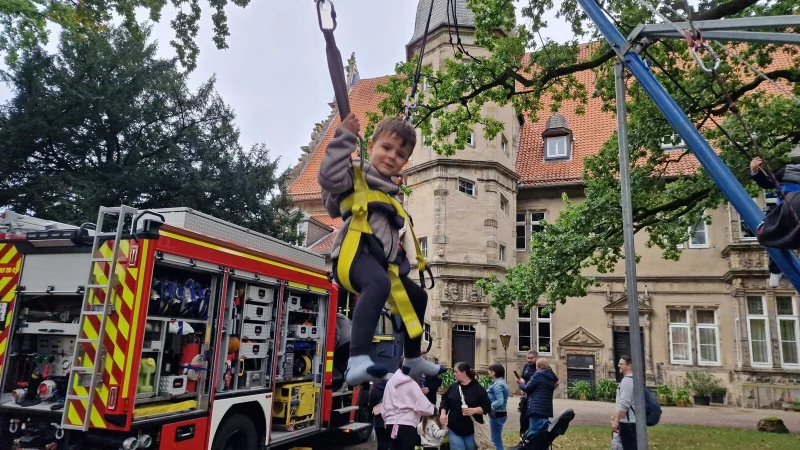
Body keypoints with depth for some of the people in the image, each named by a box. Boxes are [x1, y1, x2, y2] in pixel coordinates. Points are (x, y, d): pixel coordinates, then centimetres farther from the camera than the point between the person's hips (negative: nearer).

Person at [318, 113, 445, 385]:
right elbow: (330, 178, -21)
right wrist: (345, 137, -17)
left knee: (417, 296, 23)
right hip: (355, 253, -10)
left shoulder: (390, 189, 26)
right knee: (378, 283, -41)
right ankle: (357, 362, -50)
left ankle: (413, 359, 40)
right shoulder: (358, 173, 1)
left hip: (381, 259, 10)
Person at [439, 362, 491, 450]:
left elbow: (487, 406, -9)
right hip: (454, 429, 2)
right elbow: (445, 401, 11)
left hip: (472, 431, -2)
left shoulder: (478, 388, -6)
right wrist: (443, 413, -6)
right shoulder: (453, 387, 5)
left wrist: (474, 410, -24)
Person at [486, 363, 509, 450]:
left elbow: (499, 401, -28)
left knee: (496, 440, 0)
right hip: (500, 413, 10)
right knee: (498, 439, 19)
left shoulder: (497, 384, -20)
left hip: (496, 415, -10)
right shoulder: (501, 382, 11)